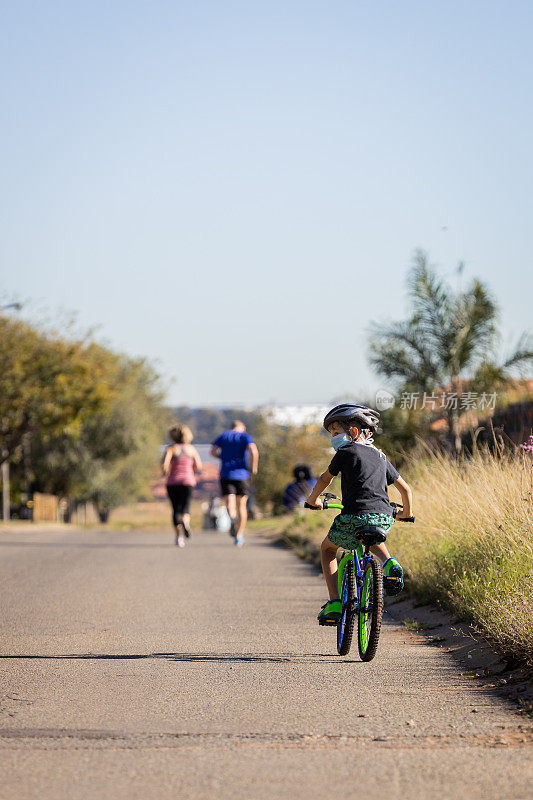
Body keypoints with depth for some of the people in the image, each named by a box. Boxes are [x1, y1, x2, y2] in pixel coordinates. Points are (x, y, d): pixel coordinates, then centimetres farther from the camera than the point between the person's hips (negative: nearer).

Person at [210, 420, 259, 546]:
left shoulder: (223, 436, 12)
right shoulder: (245, 437, 4)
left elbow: (213, 451, 0)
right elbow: (253, 451, -15)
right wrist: (254, 467, -2)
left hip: (226, 474, 1)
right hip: (241, 474, -1)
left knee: (230, 504, -7)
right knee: (241, 505, 11)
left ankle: (233, 518, -41)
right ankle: (239, 535, 10)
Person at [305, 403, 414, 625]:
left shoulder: (345, 453, 6)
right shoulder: (380, 457, 21)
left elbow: (325, 479, 19)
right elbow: (405, 489, 24)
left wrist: (313, 500, 38)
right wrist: (406, 513, 42)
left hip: (354, 517, -5)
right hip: (384, 519, 5)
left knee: (327, 548, 23)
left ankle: (334, 604, 9)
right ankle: (389, 564, 9)